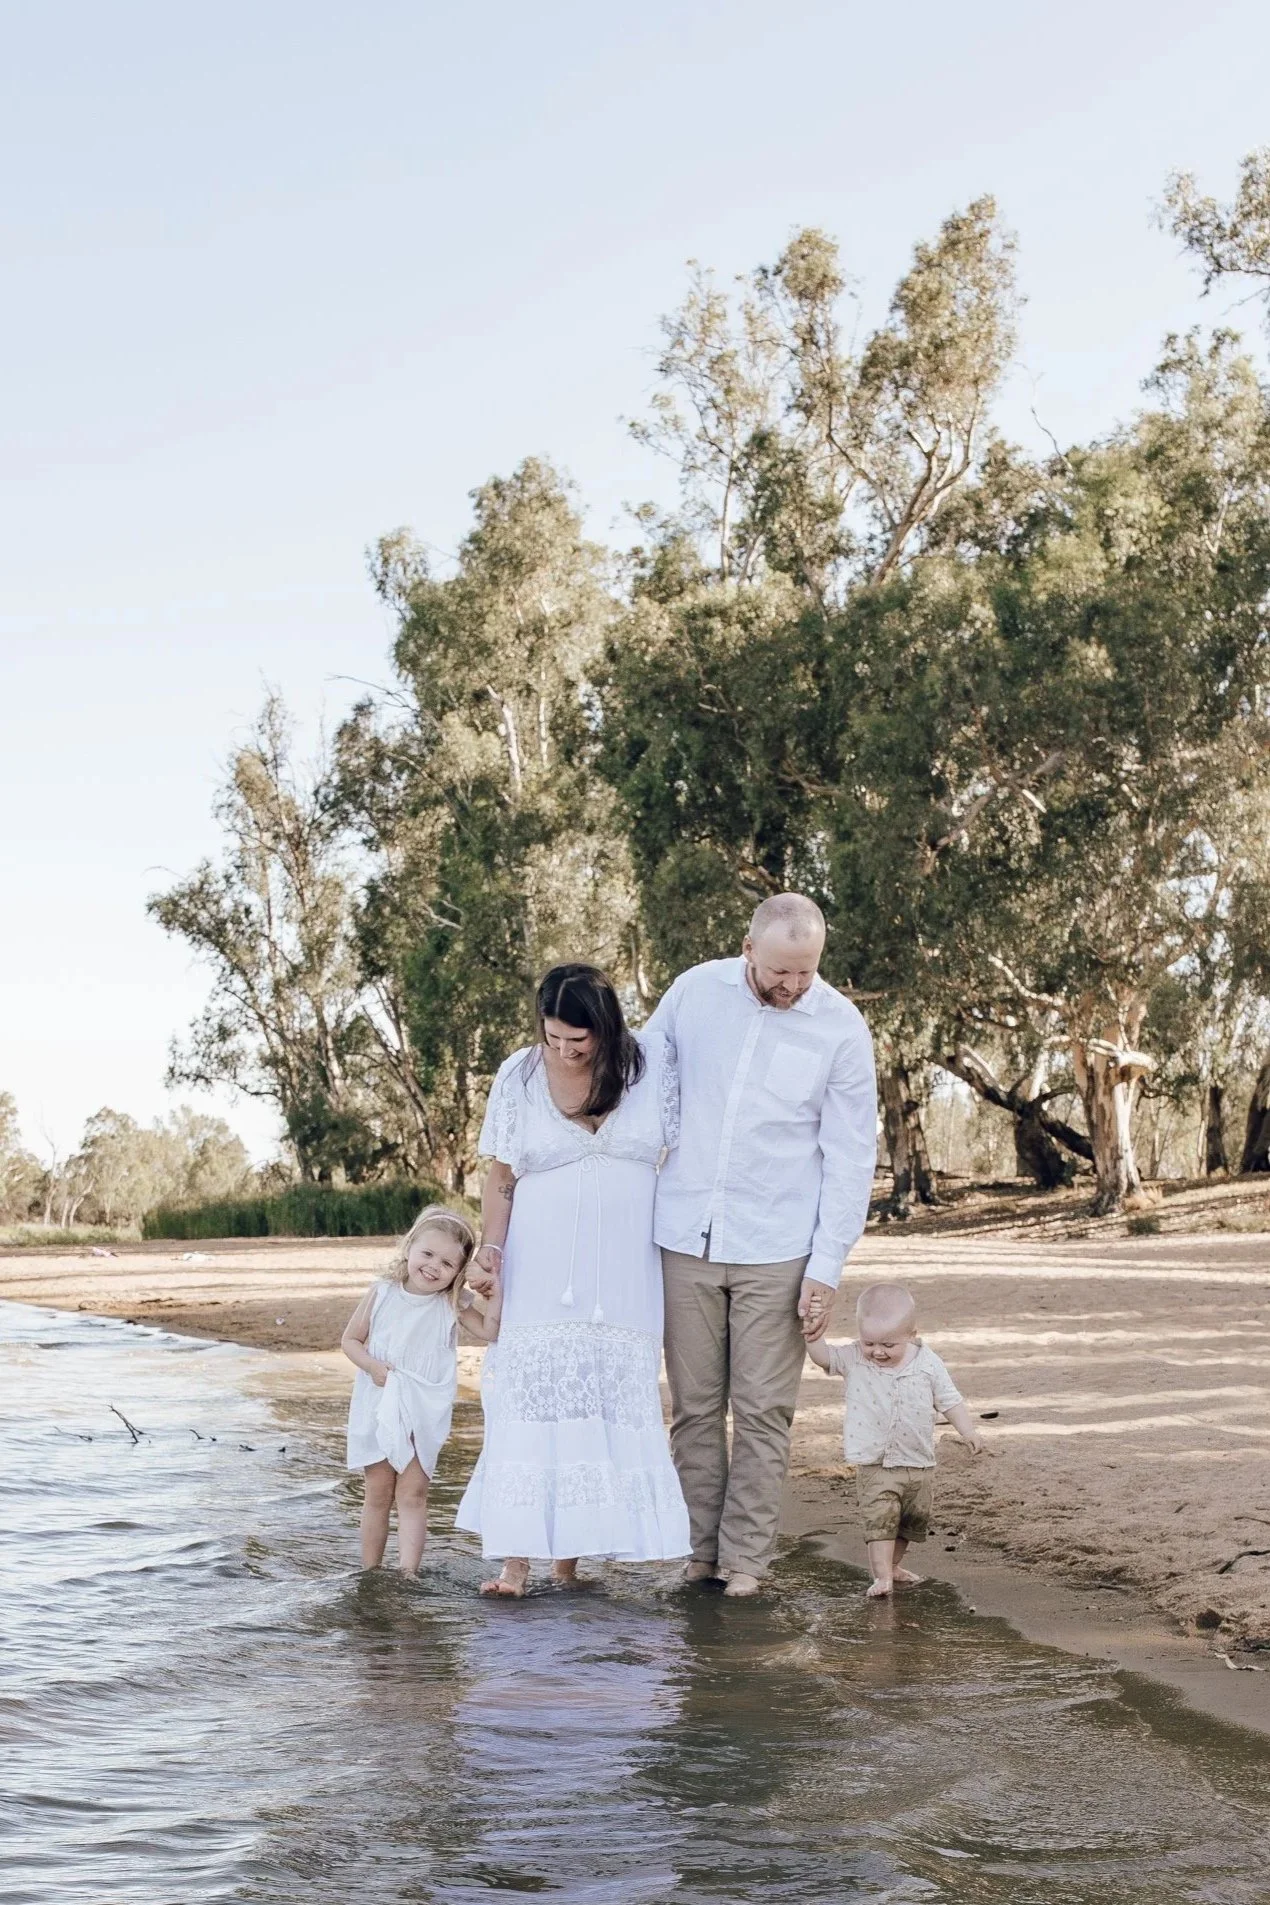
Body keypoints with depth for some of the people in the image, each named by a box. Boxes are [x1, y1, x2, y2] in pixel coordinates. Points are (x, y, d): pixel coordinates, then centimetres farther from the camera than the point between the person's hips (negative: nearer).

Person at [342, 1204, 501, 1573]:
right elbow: (350, 1339, 2)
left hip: (423, 1413, -1)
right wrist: (373, 1366, -15)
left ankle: (408, 1572, -7)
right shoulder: (381, 1294, -4)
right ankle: (369, 1571, 20)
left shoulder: (453, 1304, -5)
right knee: (377, 1493, 11)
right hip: (378, 1407, 1)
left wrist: (494, 1295, -24)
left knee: (413, 1494, -3)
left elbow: (489, 1332, -11)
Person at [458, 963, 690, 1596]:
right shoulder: (519, 1076, 1)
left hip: (623, 1276, 1)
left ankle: (568, 1552, 6)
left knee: (611, 1399, -2)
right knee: (531, 1400, -10)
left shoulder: (649, 1069, -1)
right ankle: (517, 1556, -11)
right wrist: (489, 1247, -8)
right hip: (541, 1273, 0)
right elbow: (500, 1177, 6)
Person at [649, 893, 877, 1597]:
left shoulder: (842, 1029, -7)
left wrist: (826, 1268, -8)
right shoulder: (694, 991, -1)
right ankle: (699, 1548, 16)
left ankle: (745, 1558, 8)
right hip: (686, 1240, 2)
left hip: (775, 1251, -2)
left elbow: (850, 1160, -4)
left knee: (762, 1412, 0)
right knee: (695, 1406, 7)